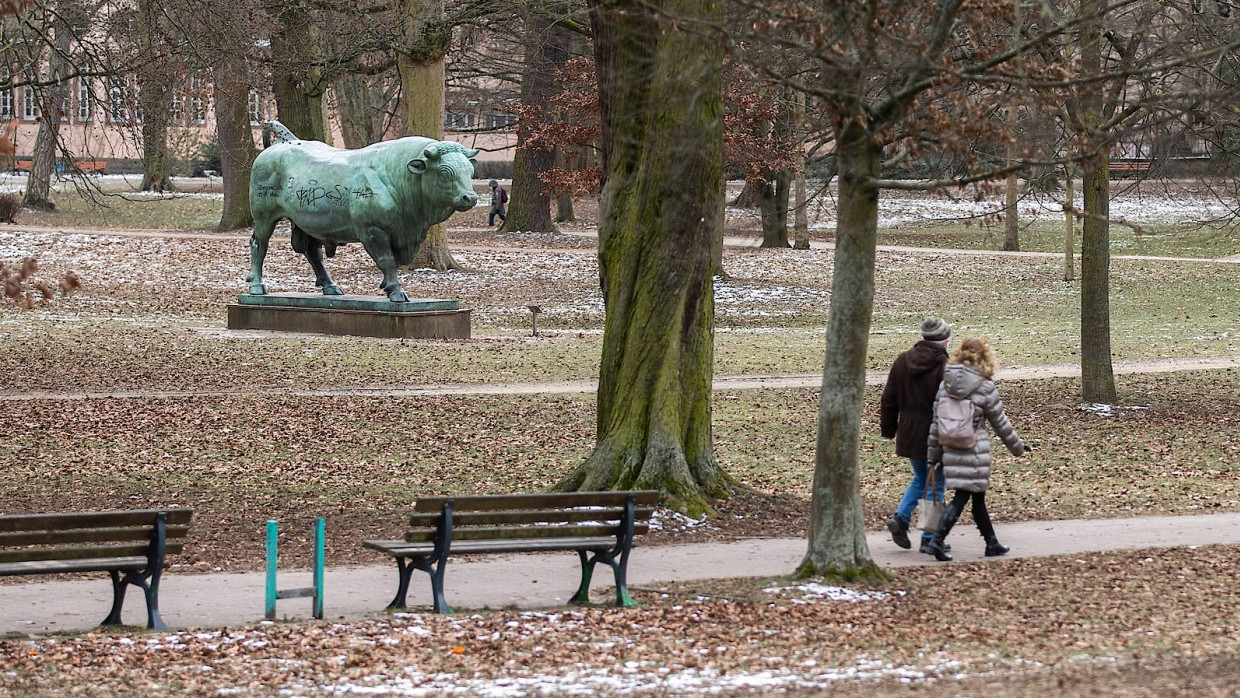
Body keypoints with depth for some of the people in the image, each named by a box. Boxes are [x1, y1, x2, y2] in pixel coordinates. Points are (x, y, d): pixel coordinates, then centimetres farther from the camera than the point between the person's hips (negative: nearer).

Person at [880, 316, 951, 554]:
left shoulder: (902, 361, 3)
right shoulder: (944, 367, -15)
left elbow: (889, 399, 9)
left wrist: (888, 428, 19)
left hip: (908, 434, 5)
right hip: (935, 437, -5)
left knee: (921, 478, 24)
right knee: (935, 485, 7)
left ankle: (901, 517, 5)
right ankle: (929, 539, 8)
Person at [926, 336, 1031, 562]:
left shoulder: (945, 385, 3)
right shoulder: (985, 388, -9)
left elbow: (936, 422, 4)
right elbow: (1000, 423, 0)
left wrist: (933, 454, 11)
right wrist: (1018, 447, 14)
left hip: (951, 449, 6)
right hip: (974, 451, -6)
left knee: (978, 496, 17)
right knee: (961, 496, -3)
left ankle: (992, 543, 27)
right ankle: (937, 540, -16)